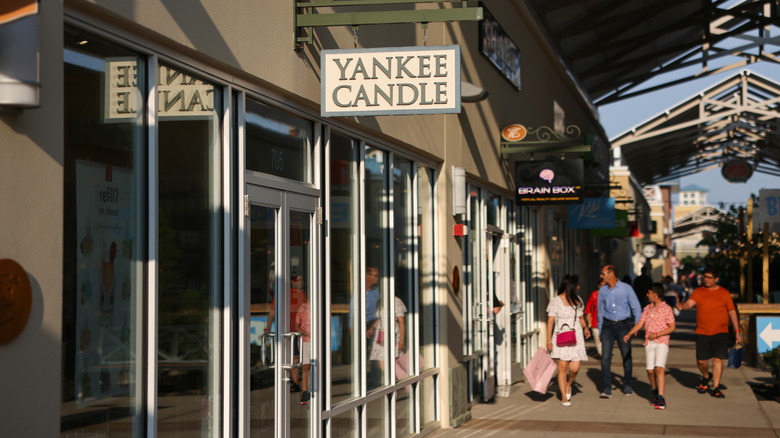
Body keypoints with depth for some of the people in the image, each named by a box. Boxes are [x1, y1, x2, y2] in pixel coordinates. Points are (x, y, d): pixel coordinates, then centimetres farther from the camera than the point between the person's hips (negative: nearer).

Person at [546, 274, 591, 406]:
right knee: (563, 366, -6)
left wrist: (585, 327, 1)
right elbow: (550, 322, -3)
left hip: (576, 338, 4)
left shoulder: (578, 300, 12)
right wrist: (549, 341, -8)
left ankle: (568, 384, 26)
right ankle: (564, 397, 5)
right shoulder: (556, 301, -3)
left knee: (575, 368, -6)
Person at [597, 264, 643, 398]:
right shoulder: (602, 291, 5)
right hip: (608, 325, 2)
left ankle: (627, 387, 22)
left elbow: (636, 308, 3)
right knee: (605, 357, -7)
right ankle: (606, 389, -5)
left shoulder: (626, 288, -4)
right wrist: (600, 330, 14)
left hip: (623, 325, -2)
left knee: (627, 356, 5)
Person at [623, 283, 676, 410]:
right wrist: (629, 334, -1)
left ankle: (660, 397, -21)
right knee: (650, 370, 3)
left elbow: (672, 327, -6)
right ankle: (654, 391, 29)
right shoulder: (647, 308, 14)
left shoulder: (666, 309, -4)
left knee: (659, 368, -18)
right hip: (649, 343, 5)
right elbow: (640, 323, 12)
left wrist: (657, 334, -14)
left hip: (662, 342, -5)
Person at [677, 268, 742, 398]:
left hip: (720, 332, -1)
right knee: (701, 360, 1)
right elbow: (689, 303, -10)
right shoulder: (698, 292, 6)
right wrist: (682, 306, -34)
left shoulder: (724, 293, 5)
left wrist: (737, 331, 7)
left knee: (718, 359, -9)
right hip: (702, 332, 1)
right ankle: (706, 377, 33)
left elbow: (732, 312, 10)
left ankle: (715, 388, 0)